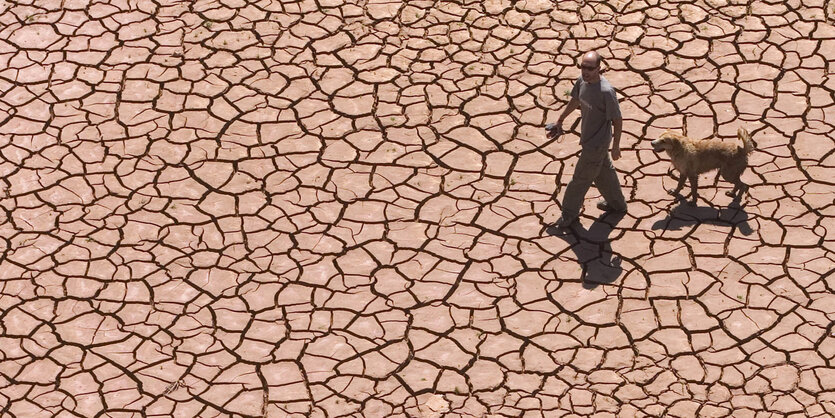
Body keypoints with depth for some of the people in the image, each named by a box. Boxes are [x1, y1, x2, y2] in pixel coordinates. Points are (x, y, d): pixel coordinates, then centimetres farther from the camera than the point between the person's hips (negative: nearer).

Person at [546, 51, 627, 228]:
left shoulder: (606, 91, -32)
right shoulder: (582, 81, -9)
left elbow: (617, 120, -21)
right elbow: (575, 101, 13)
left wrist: (616, 147, -13)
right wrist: (560, 121, 23)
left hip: (597, 143, -8)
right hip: (588, 137, 8)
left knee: (581, 178, 7)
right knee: (604, 171, 26)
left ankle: (570, 213, 26)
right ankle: (617, 203, 47)